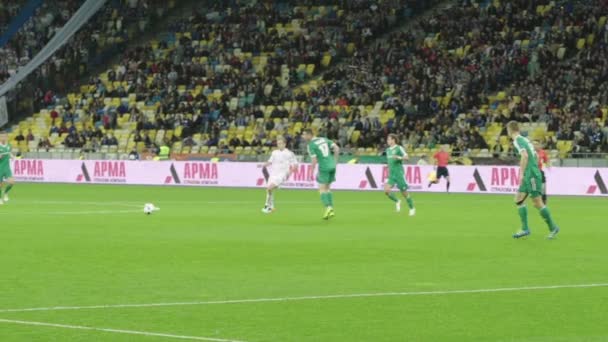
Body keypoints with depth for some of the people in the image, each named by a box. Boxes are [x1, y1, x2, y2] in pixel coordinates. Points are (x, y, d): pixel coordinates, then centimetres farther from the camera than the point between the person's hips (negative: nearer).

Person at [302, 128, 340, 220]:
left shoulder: (311, 145, -8)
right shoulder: (323, 139, 12)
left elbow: (314, 160, -14)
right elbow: (337, 148, 8)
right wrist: (335, 161, 15)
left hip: (324, 167, -7)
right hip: (332, 166, 7)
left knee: (322, 188, -1)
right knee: (327, 188, 16)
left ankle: (328, 207, -18)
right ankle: (331, 209, 9)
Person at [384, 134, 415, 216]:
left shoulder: (399, 148, -8)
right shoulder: (388, 150, 14)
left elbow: (407, 157, -18)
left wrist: (399, 157, -35)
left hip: (399, 174, -6)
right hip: (391, 175, 6)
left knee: (404, 192, -1)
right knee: (386, 190, -13)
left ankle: (412, 208, 17)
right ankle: (397, 201, 12)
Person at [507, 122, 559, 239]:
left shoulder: (517, 140, -10)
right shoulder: (524, 139, 17)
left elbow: (525, 156, -24)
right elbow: (536, 156, 22)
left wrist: (521, 173, -22)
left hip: (531, 175, -9)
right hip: (529, 176, 9)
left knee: (538, 203, -7)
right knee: (518, 200, 7)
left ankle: (553, 227, -1)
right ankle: (525, 229, 4)